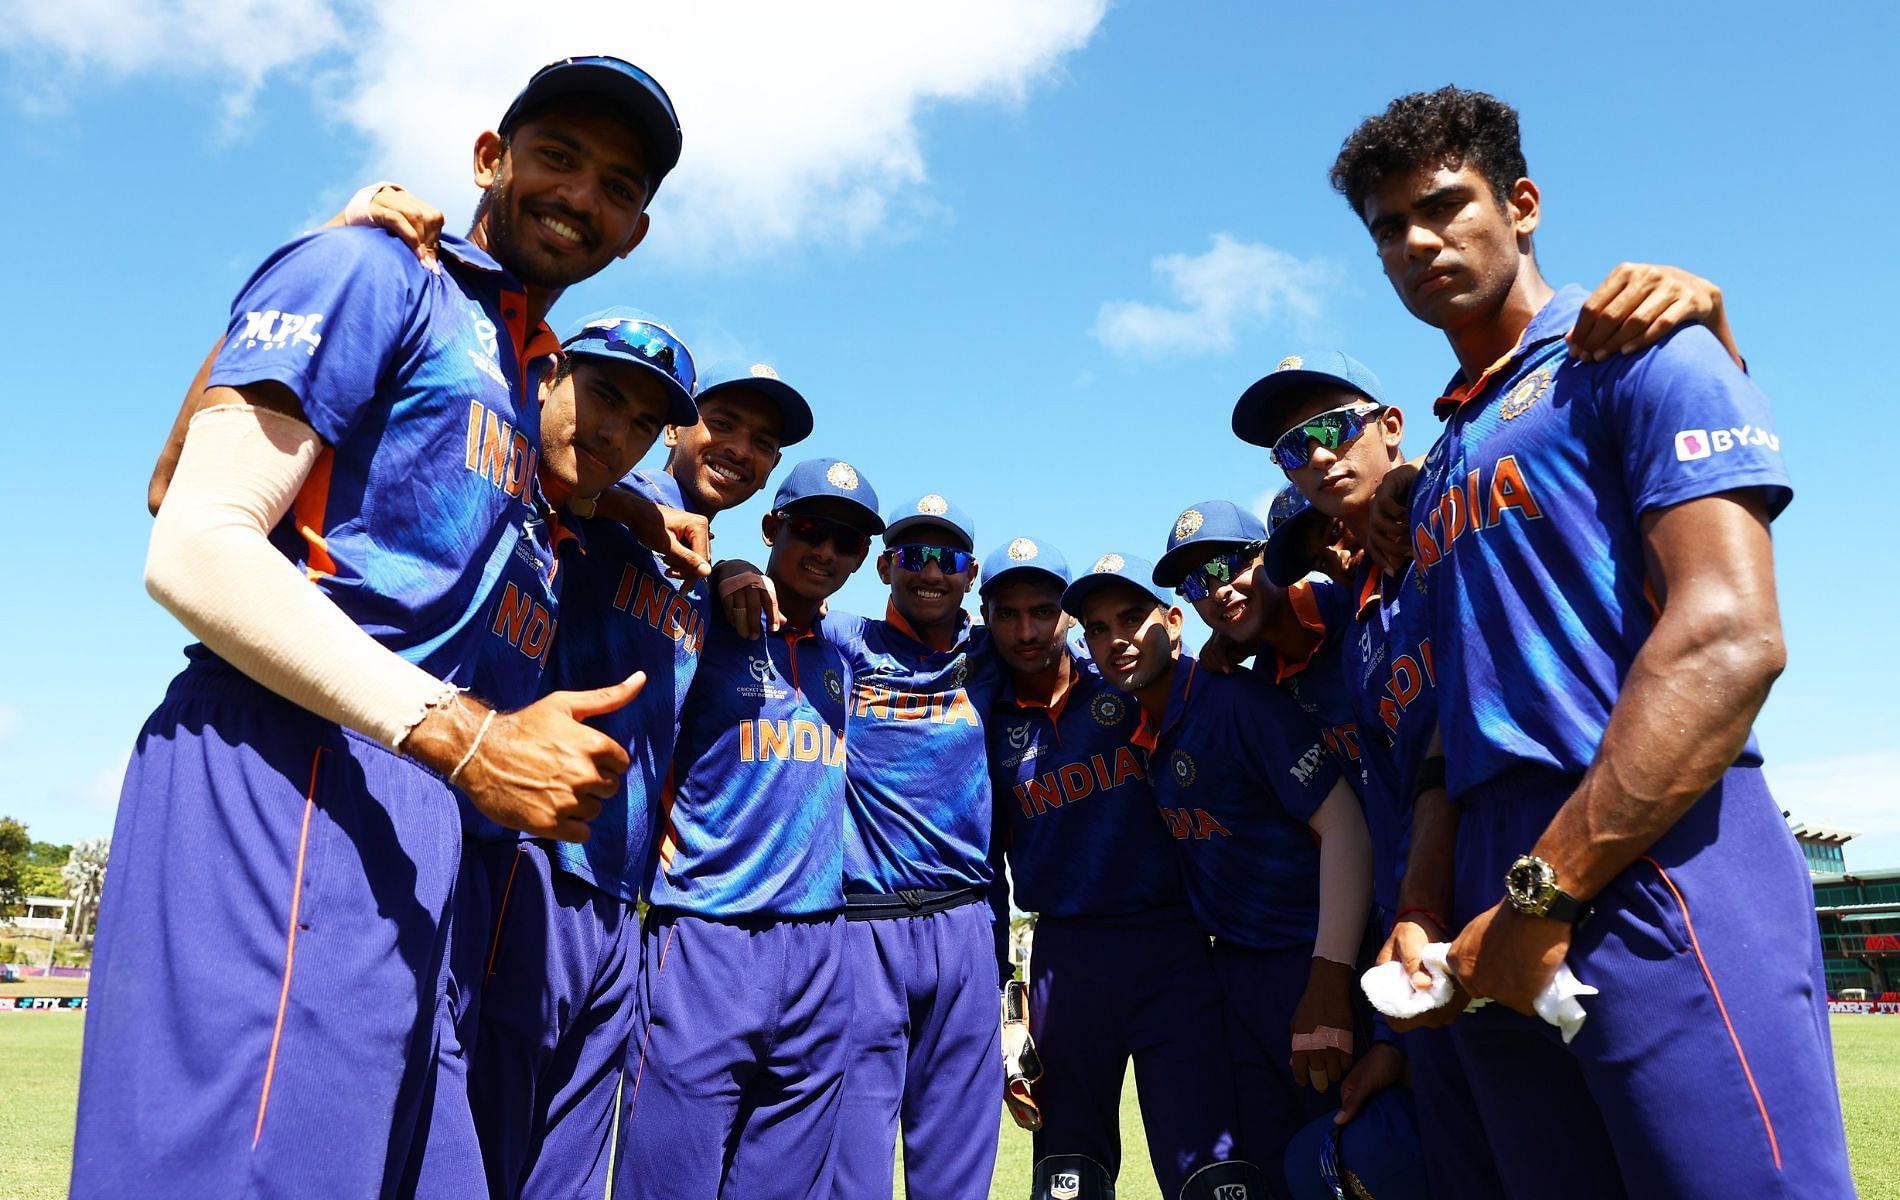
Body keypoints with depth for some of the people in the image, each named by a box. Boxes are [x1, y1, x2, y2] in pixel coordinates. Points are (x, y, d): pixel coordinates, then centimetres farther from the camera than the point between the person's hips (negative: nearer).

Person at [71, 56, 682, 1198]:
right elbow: (196, 546, -13)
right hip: (284, 773, -8)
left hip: (407, 803, 9)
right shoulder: (374, 271, -2)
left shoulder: (531, 372, 23)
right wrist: (466, 737, -21)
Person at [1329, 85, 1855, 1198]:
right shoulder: (1444, 457, 22)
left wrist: (1542, 894, -15)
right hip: (1507, 912, 7)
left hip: (1654, 871, -7)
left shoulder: (1630, 350, 0)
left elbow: (1730, 640, -14)